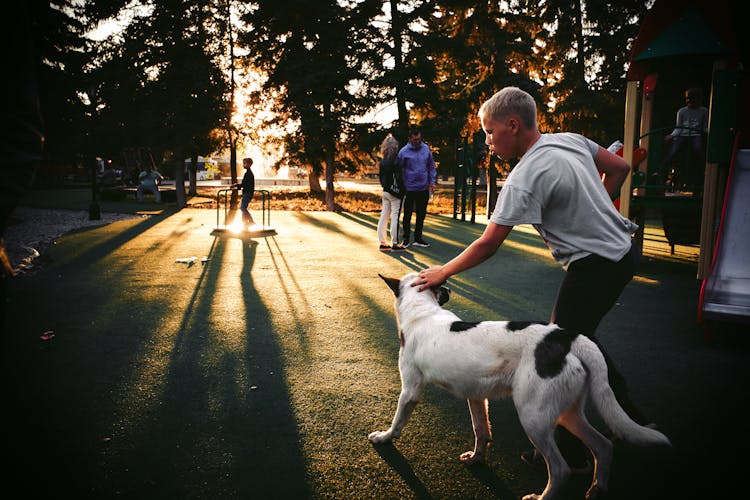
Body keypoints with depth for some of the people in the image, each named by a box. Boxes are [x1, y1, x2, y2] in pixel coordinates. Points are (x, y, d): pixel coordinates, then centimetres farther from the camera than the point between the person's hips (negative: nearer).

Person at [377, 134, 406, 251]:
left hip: (385, 191, 7)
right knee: (395, 217, -2)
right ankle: (395, 243, 2)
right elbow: (398, 177, -17)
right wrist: (402, 190, -10)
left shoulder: (382, 160, 8)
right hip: (395, 192, -7)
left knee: (384, 216, 10)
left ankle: (383, 242, 14)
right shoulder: (395, 160, -14)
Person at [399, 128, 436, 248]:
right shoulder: (404, 152, -7)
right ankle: (406, 239, 15)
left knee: (421, 215, 10)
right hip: (409, 189, -3)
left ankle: (418, 238, 21)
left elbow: (431, 166, 11)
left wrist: (432, 181, 5)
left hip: (423, 188, 4)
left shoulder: (426, 149, 4)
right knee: (407, 215, 4)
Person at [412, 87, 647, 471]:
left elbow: (488, 244, -19)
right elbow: (620, 168, 14)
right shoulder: (571, 139, 4)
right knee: (577, 338, 22)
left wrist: (443, 272, -7)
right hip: (623, 249, 9)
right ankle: (628, 415, 35)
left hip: (594, 266, -9)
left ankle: (569, 453, 14)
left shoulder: (526, 177, -21)